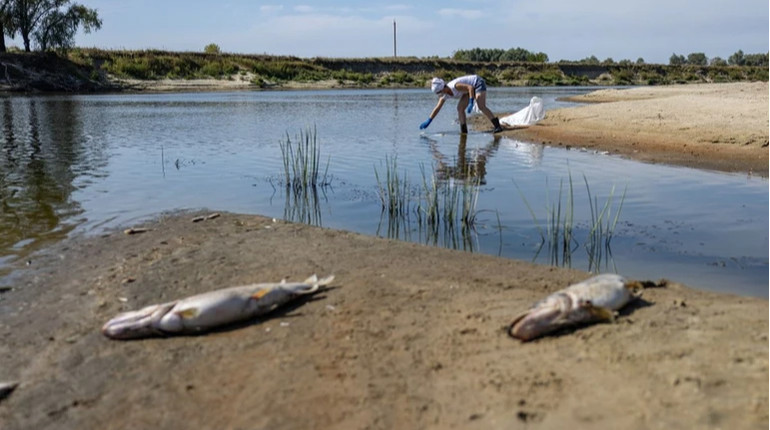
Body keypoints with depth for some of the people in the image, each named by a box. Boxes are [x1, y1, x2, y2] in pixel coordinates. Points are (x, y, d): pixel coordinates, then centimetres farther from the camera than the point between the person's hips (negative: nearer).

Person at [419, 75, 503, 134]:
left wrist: (471, 103, -43)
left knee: (481, 106, -23)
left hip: (478, 83, -9)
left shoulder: (455, 86, -33)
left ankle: (497, 126, -25)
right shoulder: (444, 95, -7)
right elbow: (437, 108, -1)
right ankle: (464, 131, 2)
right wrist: (428, 121, -5)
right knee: (460, 108, -1)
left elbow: (470, 87, -36)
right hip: (471, 87, 9)